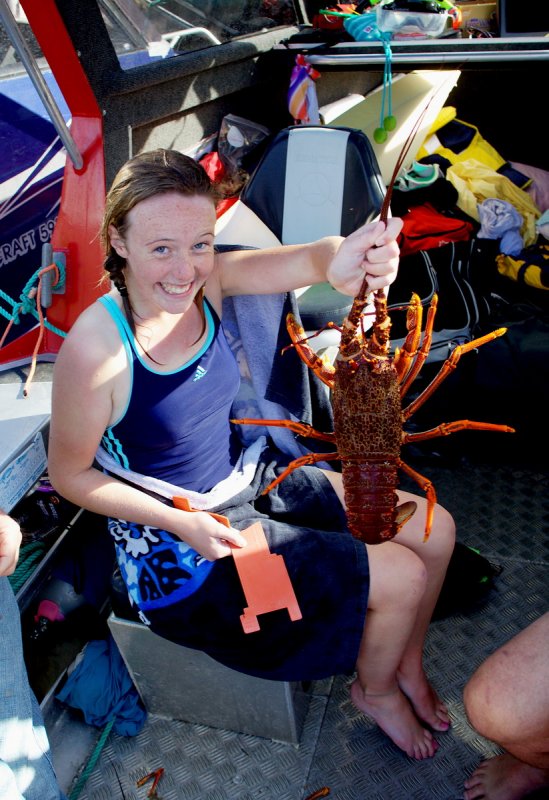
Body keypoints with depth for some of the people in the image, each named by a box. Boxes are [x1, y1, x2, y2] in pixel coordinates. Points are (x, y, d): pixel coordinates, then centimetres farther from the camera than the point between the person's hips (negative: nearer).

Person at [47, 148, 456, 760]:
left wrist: (341, 258, -54)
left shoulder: (206, 279, -12)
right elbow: (69, 475, -15)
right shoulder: (95, 349, -27)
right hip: (179, 541, -6)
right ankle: (374, 691, 25)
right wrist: (182, 524, -23)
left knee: (434, 530, 4)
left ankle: (407, 664, 31)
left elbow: (296, 260, -30)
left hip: (248, 476, 7)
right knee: (401, 577, -9)